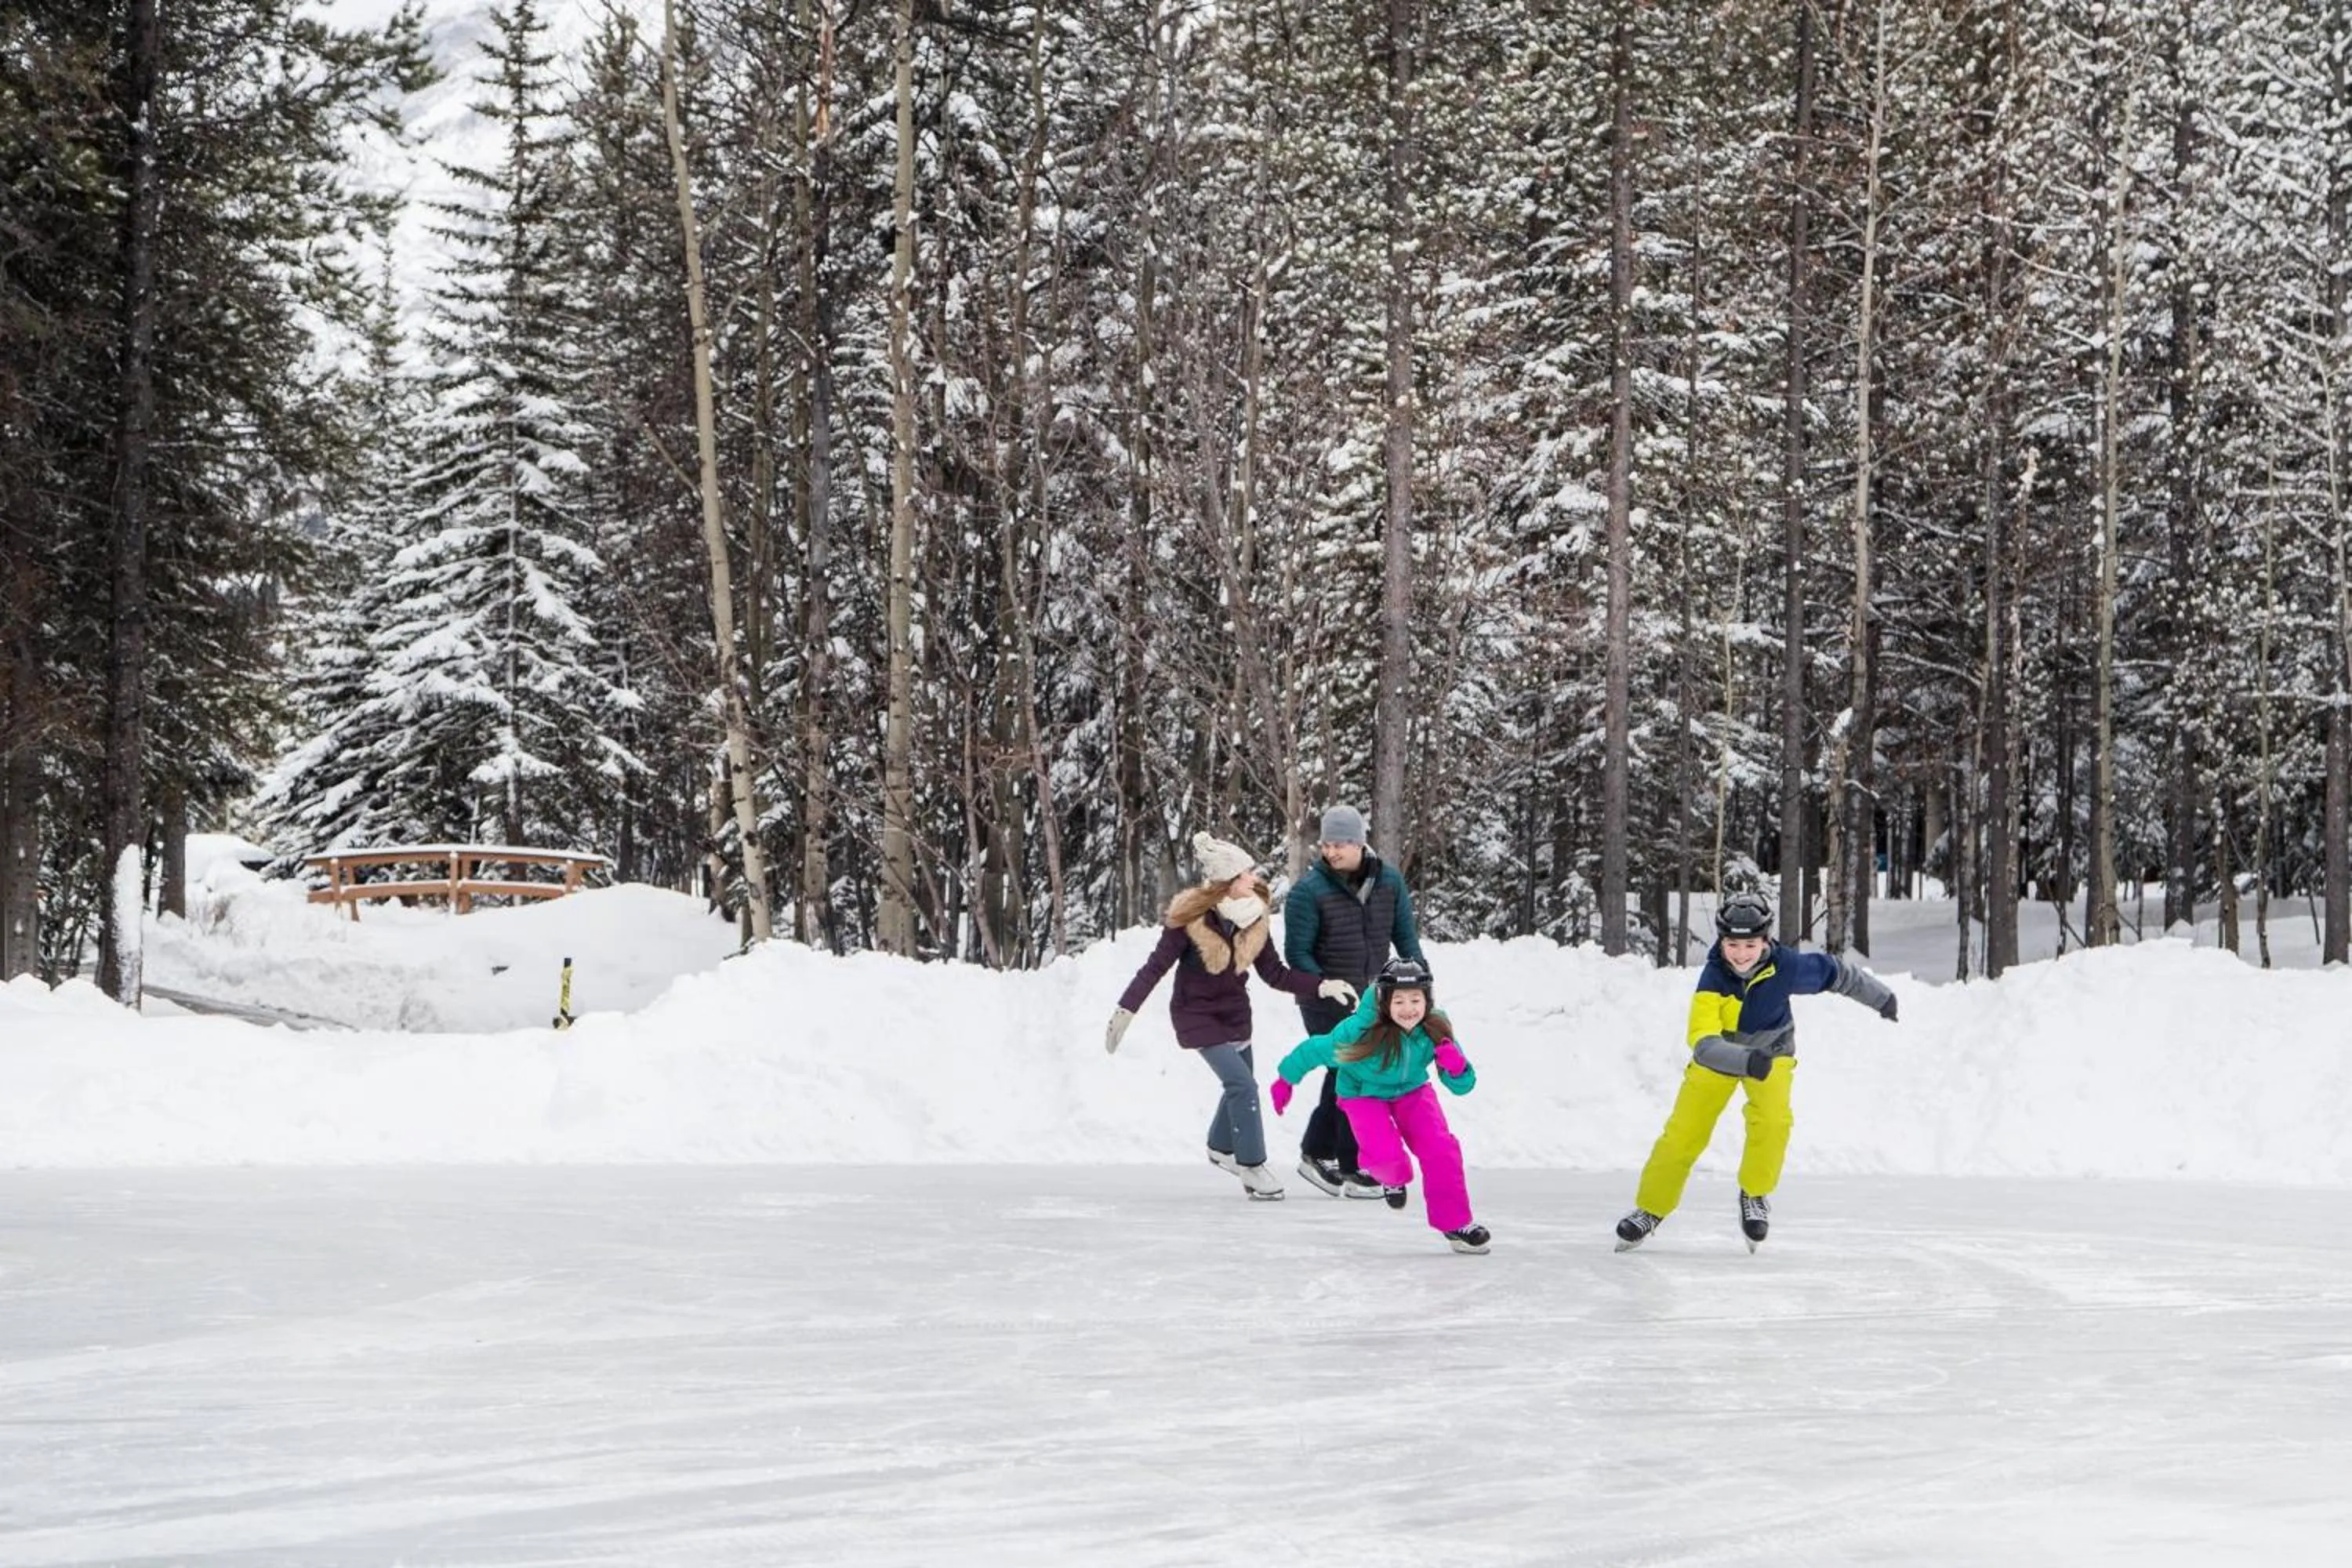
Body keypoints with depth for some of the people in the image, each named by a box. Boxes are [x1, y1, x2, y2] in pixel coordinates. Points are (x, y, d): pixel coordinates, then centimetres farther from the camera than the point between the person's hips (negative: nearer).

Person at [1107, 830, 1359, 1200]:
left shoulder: (1254, 918, -11)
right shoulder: (1190, 919, -26)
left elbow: (1274, 973, -7)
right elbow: (1156, 967, -21)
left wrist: (1321, 986, -17)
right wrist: (1126, 1010, -28)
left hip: (1235, 1013, 6)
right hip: (1197, 1016, -6)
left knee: (1239, 1084, 20)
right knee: (1242, 1084, -17)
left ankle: (1221, 1148, 47)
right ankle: (1252, 1168, -5)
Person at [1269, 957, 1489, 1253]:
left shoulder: (1435, 1030, -23)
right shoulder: (1361, 1031, -34)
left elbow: (1462, 1086, -14)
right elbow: (1314, 1050, -17)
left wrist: (1456, 1067, -39)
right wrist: (1286, 1079, -2)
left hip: (1412, 1091, 3)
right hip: (1364, 1094, -3)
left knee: (1441, 1150, -17)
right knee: (1385, 1154, -24)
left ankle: (1454, 1224, 1)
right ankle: (1394, 1178, 16)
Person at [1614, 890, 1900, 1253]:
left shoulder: (1786, 966, -28)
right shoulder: (1712, 981, -34)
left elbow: (1835, 973, -9)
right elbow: (1704, 1045, -44)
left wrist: (1881, 998, 5)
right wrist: (1746, 1061, -60)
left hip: (1770, 1051, 1)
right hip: (1719, 1055, -1)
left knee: (1773, 1119, -25)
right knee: (1684, 1133, -7)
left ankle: (1755, 1194, -1)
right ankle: (1651, 1209, 13)